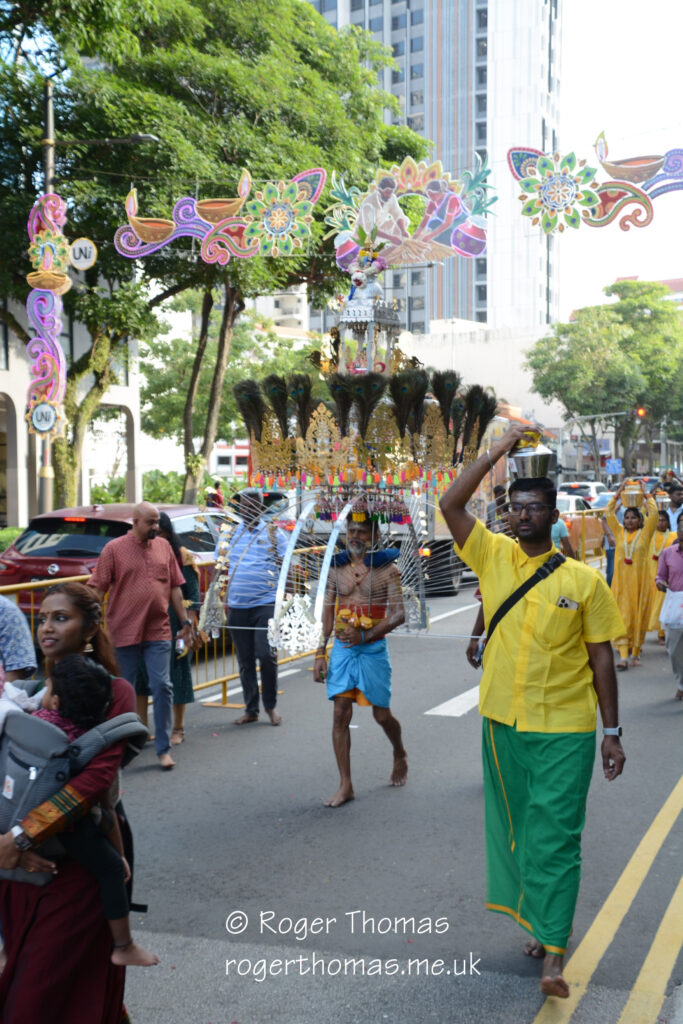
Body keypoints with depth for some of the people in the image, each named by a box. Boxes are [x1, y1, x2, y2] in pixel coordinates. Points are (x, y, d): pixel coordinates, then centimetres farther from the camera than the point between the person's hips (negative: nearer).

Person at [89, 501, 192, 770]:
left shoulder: (164, 547, 9)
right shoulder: (114, 549, -2)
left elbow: (175, 587, 13)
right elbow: (98, 590, -2)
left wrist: (185, 621, 10)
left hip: (159, 633, 2)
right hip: (124, 633, -2)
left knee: (162, 688, -2)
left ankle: (163, 749, 7)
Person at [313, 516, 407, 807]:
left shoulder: (386, 568, -5)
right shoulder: (337, 567, 5)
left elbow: (399, 614, -9)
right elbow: (328, 612, 9)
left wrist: (364, 635, -20)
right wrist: (321, 651, 3)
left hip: (373, 649, -3)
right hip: (342, 648, 3)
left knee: (381, 714, 8)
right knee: (341, 714, -2)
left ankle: (400, 754, 40)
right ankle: (345, 785, 5)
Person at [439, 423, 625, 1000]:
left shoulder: (584, 580, -6)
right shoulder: (493, 557, 0)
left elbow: (601, 658, -1)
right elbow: (451, 505, -8)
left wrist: (612, 731, 0)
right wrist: (500, 451, -8)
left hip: (564, 730, -3)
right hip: (502, 722, 4)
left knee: (555, 836, -3)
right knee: (517, 829, 14)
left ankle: (554, 954, 3)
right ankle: (544, 926, 32)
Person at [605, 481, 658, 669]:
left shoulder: (645, 533, 4)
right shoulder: (619, 532, 9)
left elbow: (653, 514, -6)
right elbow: (609, 514, 5)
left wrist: (646, 495, 0)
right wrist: (618, 494, 4)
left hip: (640, 580, -1)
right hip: (621, 581, 1)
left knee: (639, 616, 5)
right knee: (622, 617, -5)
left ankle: (635, 652, 16)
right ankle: (623, 655, -8)